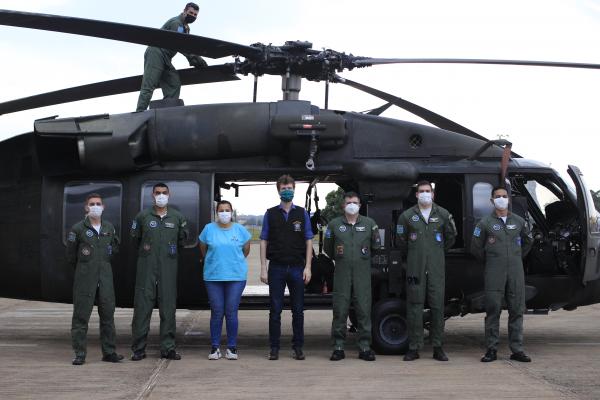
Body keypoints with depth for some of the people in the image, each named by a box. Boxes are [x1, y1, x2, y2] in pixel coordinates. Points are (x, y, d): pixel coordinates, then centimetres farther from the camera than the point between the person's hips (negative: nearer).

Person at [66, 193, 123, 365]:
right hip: (85, 278, -4)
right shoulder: (78, 228, -4)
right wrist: (83, 267, 10)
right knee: (81, 314, -2)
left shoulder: (109, 227, 7)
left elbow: (115, 246, 23)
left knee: (108, 313, 6)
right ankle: (80, 353, 5)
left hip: (105, 275, 4)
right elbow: (71, 254, 4)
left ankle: (109, 351, 13)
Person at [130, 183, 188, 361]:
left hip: (168, 268, 1)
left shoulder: (178, 217, 7)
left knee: (168, 307, 2)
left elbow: (182, 238, 21)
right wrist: (144, 250, 13)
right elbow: (135, 237, 17)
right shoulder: (143, 216, 4)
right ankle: (139, 348, 3)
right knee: (142, 306, -2)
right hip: (146, 267, -1)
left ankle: (168, 347, 9)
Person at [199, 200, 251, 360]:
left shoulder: (240, 230, 3)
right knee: (217, 312, 2)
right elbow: (203, 248, 16)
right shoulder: (209, 229, 2)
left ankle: (232, 347, 7)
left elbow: (246, 249, 17)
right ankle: (215, 347, 11)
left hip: (236, 276, 0)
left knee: (231, 312, -1)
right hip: (213, 276, 0)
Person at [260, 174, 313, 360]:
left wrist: (307, 267, -3)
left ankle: (298, 347, 12)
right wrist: (263, 268, -3)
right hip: (276, 268, 0)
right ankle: (274, 347, 9)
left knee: (298, 310, 4)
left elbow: (308, 241, 6)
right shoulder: (270, 214, 6)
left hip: (297, 268, 1)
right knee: (275, 310, 2)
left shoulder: (302, 213, 7)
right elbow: (264, 241, 4)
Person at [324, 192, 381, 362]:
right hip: (342, 273, 0)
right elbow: (328, 248, 18)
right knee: (340, 311, -1)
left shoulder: (370, 224, 8)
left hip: (363, 273, 0)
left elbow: (376, 246, 17)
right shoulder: (334, 224, 8)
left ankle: (365, 347, 6)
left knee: (364, 310, -1)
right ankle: (338, 347, 6)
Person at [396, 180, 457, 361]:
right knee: (414, 306, -1)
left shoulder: (443, 215, 6)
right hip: (415, 267, -1)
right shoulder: (407, 216, 4)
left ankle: (438, 347, 8)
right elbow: (401, 239, 15)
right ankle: (414, 348, 5)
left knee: (437, 306, 1)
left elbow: (450, 237, 19)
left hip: (436, 267, 1)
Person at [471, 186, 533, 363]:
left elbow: (528, 241, 26)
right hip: (494, 273, -3)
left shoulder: (519, 221, 11)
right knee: (493, 310, -2)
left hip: (516, 271, 3)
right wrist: (489, 260, 9)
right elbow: (475, 247, 8)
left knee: (517, 310, 3)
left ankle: (517, 349, 10)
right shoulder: (485, 223, 3)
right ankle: (492, 350, 4)